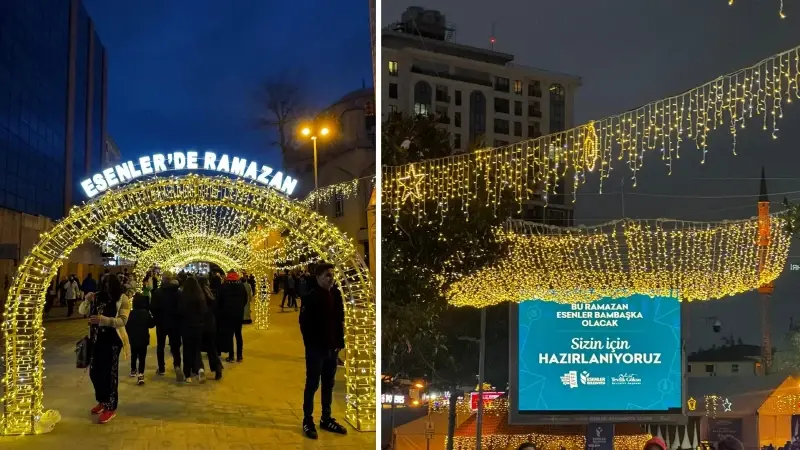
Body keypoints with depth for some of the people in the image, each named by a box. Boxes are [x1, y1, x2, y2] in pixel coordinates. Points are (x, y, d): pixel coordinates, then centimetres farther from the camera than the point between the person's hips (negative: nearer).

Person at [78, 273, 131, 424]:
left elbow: (122, 321, -18)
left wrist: (102, 319, -30)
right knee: (94, 372, 12)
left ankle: (110, 408, 7)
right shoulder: (98, 297, 4)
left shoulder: (123, 299, -9)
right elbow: (82, 311, 7)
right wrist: (87, 301, -14)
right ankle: (102, 401, 33)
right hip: (97, 339, 5)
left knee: (109, 373, -1)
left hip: (112, 340, -5)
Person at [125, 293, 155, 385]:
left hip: (133, 339, 2)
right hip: (143, 339, -1)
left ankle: (133, 371, 38)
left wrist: (130, 334, 15)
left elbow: (127, 326, -3)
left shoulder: (131, 313, -9)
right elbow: (151, 325, -2)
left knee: (134, 355, 22)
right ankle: (140, 374, -16)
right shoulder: (147, 313, -10)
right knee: (142, 357, -3)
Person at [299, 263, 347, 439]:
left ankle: (326, 419, 25)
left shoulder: (336, 295, 6)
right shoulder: (311, 297, -13)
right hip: (316, 348, -6)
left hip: (332, 348, 6)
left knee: (328, 385, 14)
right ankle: (308, 421, 12)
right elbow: (304, 323, -14)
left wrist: (339, 342, 7)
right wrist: (311, 344, -14)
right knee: (312, 385, 2)